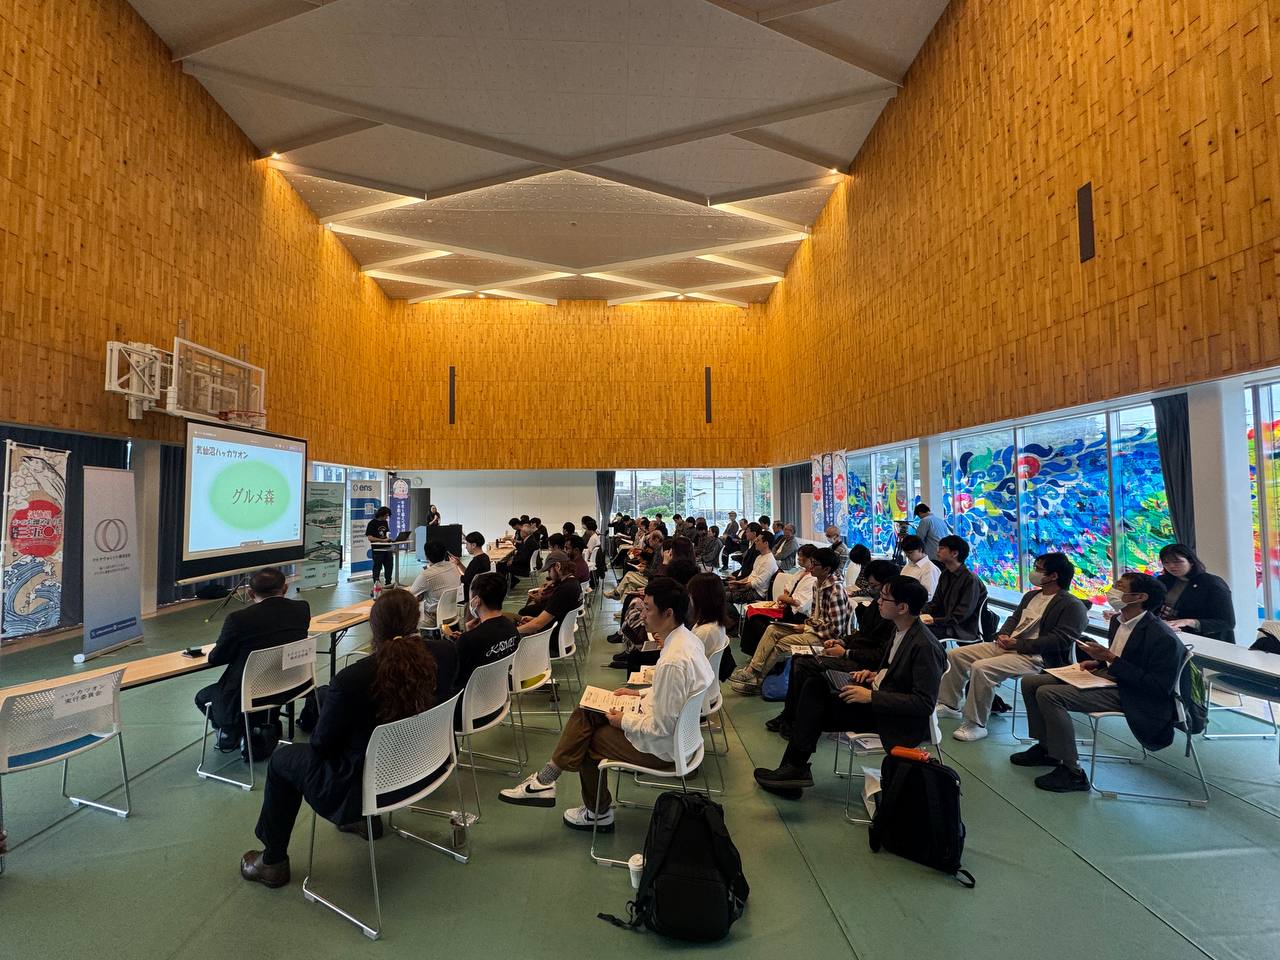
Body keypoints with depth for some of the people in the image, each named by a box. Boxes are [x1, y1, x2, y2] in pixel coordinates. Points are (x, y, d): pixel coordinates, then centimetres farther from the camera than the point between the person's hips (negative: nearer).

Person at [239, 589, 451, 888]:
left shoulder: (351, 680, -31)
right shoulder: (444, 653, -19)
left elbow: (321, 745, -13)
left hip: (364, 788, -5)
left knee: (282, 759, 21)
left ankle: (273, 862, 35)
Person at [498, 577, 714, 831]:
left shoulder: (673, 662, -33)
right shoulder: (687, 638, -4)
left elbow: (661, 728, -27)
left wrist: (624, 721, -13)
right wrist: (641, 694, 7)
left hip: (662, 747, -9)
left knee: (587, 741, 11)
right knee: (585, 712, 7)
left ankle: (599, 814, 31)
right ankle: (545, 781, 11)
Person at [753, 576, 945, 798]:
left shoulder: (925, 646, -23)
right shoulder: (900, 629, 3)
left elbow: (925, 703, -24)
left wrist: (871, 697, -25)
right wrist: (876, 675, 0)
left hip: (897, 720, -9)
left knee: (817, 710, -15)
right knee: (815, 684, -6)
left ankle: (796, 769, 4)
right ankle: (794, 768, -3)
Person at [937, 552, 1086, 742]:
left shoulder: (1071, 606, -8)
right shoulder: (1031, 595, 19)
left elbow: (1061, 640, -18)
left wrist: (1018, 644, -19)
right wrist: (1003, 635, 2)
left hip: (1034, 657, -9)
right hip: (1007, 646, 9)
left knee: (981, 668, -30)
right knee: (955, 655, 0)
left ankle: (976, 725, -17)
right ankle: (949, 705, 11)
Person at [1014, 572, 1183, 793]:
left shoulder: (1163, 637, -20)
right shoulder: (1117, 620, 7)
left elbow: (1161, 686, -21)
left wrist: (1111, 659, -24)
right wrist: (1098, 662, 3)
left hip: (1128, 694, -9)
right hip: (1104, 676, 9)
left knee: (1048, 693, -25)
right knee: (1030, 682, 2)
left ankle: (1072, 771, -13)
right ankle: (1046, 747, 16)